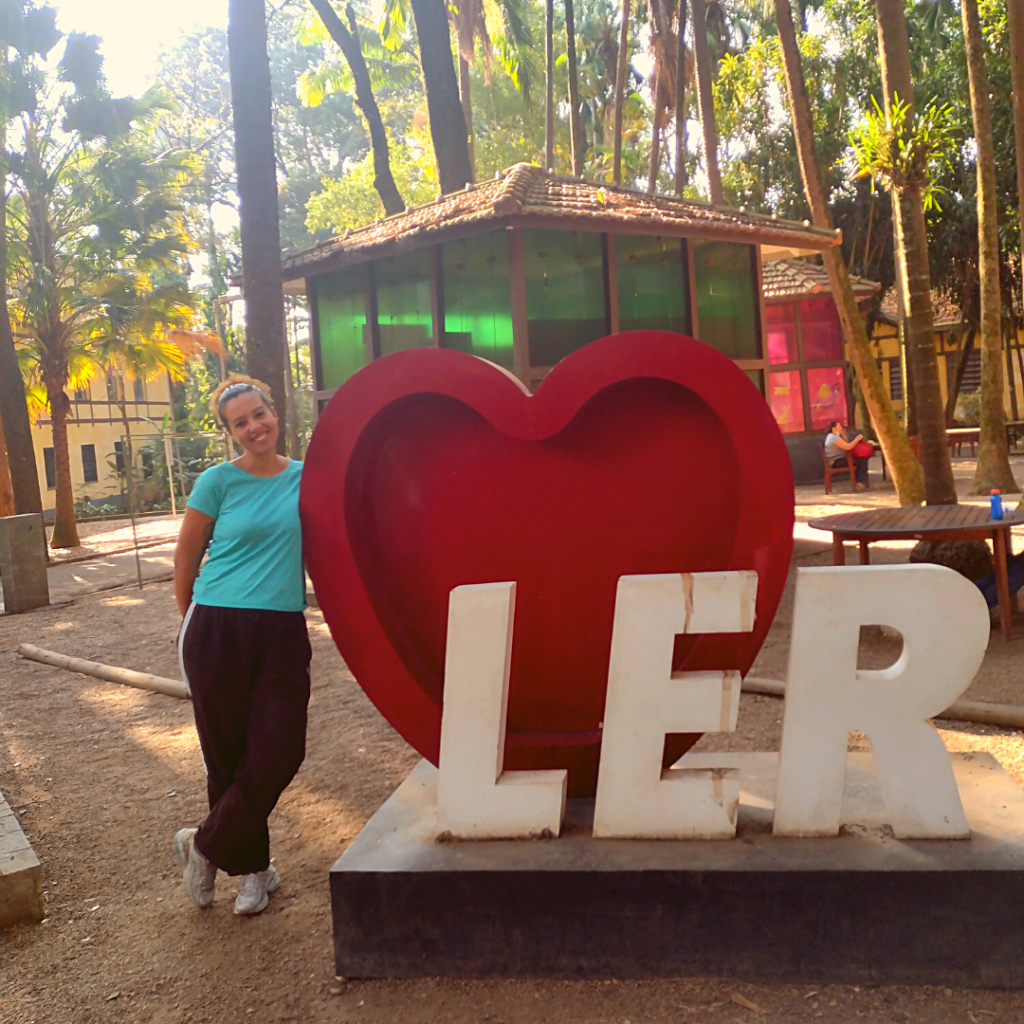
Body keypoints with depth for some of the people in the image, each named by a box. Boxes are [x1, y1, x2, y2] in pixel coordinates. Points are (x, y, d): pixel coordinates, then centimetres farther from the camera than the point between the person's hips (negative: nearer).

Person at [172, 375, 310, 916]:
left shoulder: (305, 477, 7)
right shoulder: (219, 481, -1)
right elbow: (185, 559, 5)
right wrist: (194, 623, 10)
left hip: (283, 632, 3)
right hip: (218, 630, -2)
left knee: (279, 752, -4)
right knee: (228, 755, 5)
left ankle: (204, 847, 20)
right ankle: (253, 867, 26)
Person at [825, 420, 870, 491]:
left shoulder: (833, 436, 17)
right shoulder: (834, 437, -18)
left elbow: (846, 445, 18)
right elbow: (848, 447, -24)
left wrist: (844, 435, 8)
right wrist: (857, 439, -13)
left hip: (839, 460, 11)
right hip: (838, 462, -11)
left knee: (861, 459, 7)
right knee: (863, 461, -13)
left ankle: (859, 482, 6)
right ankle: (861, 482, -7)